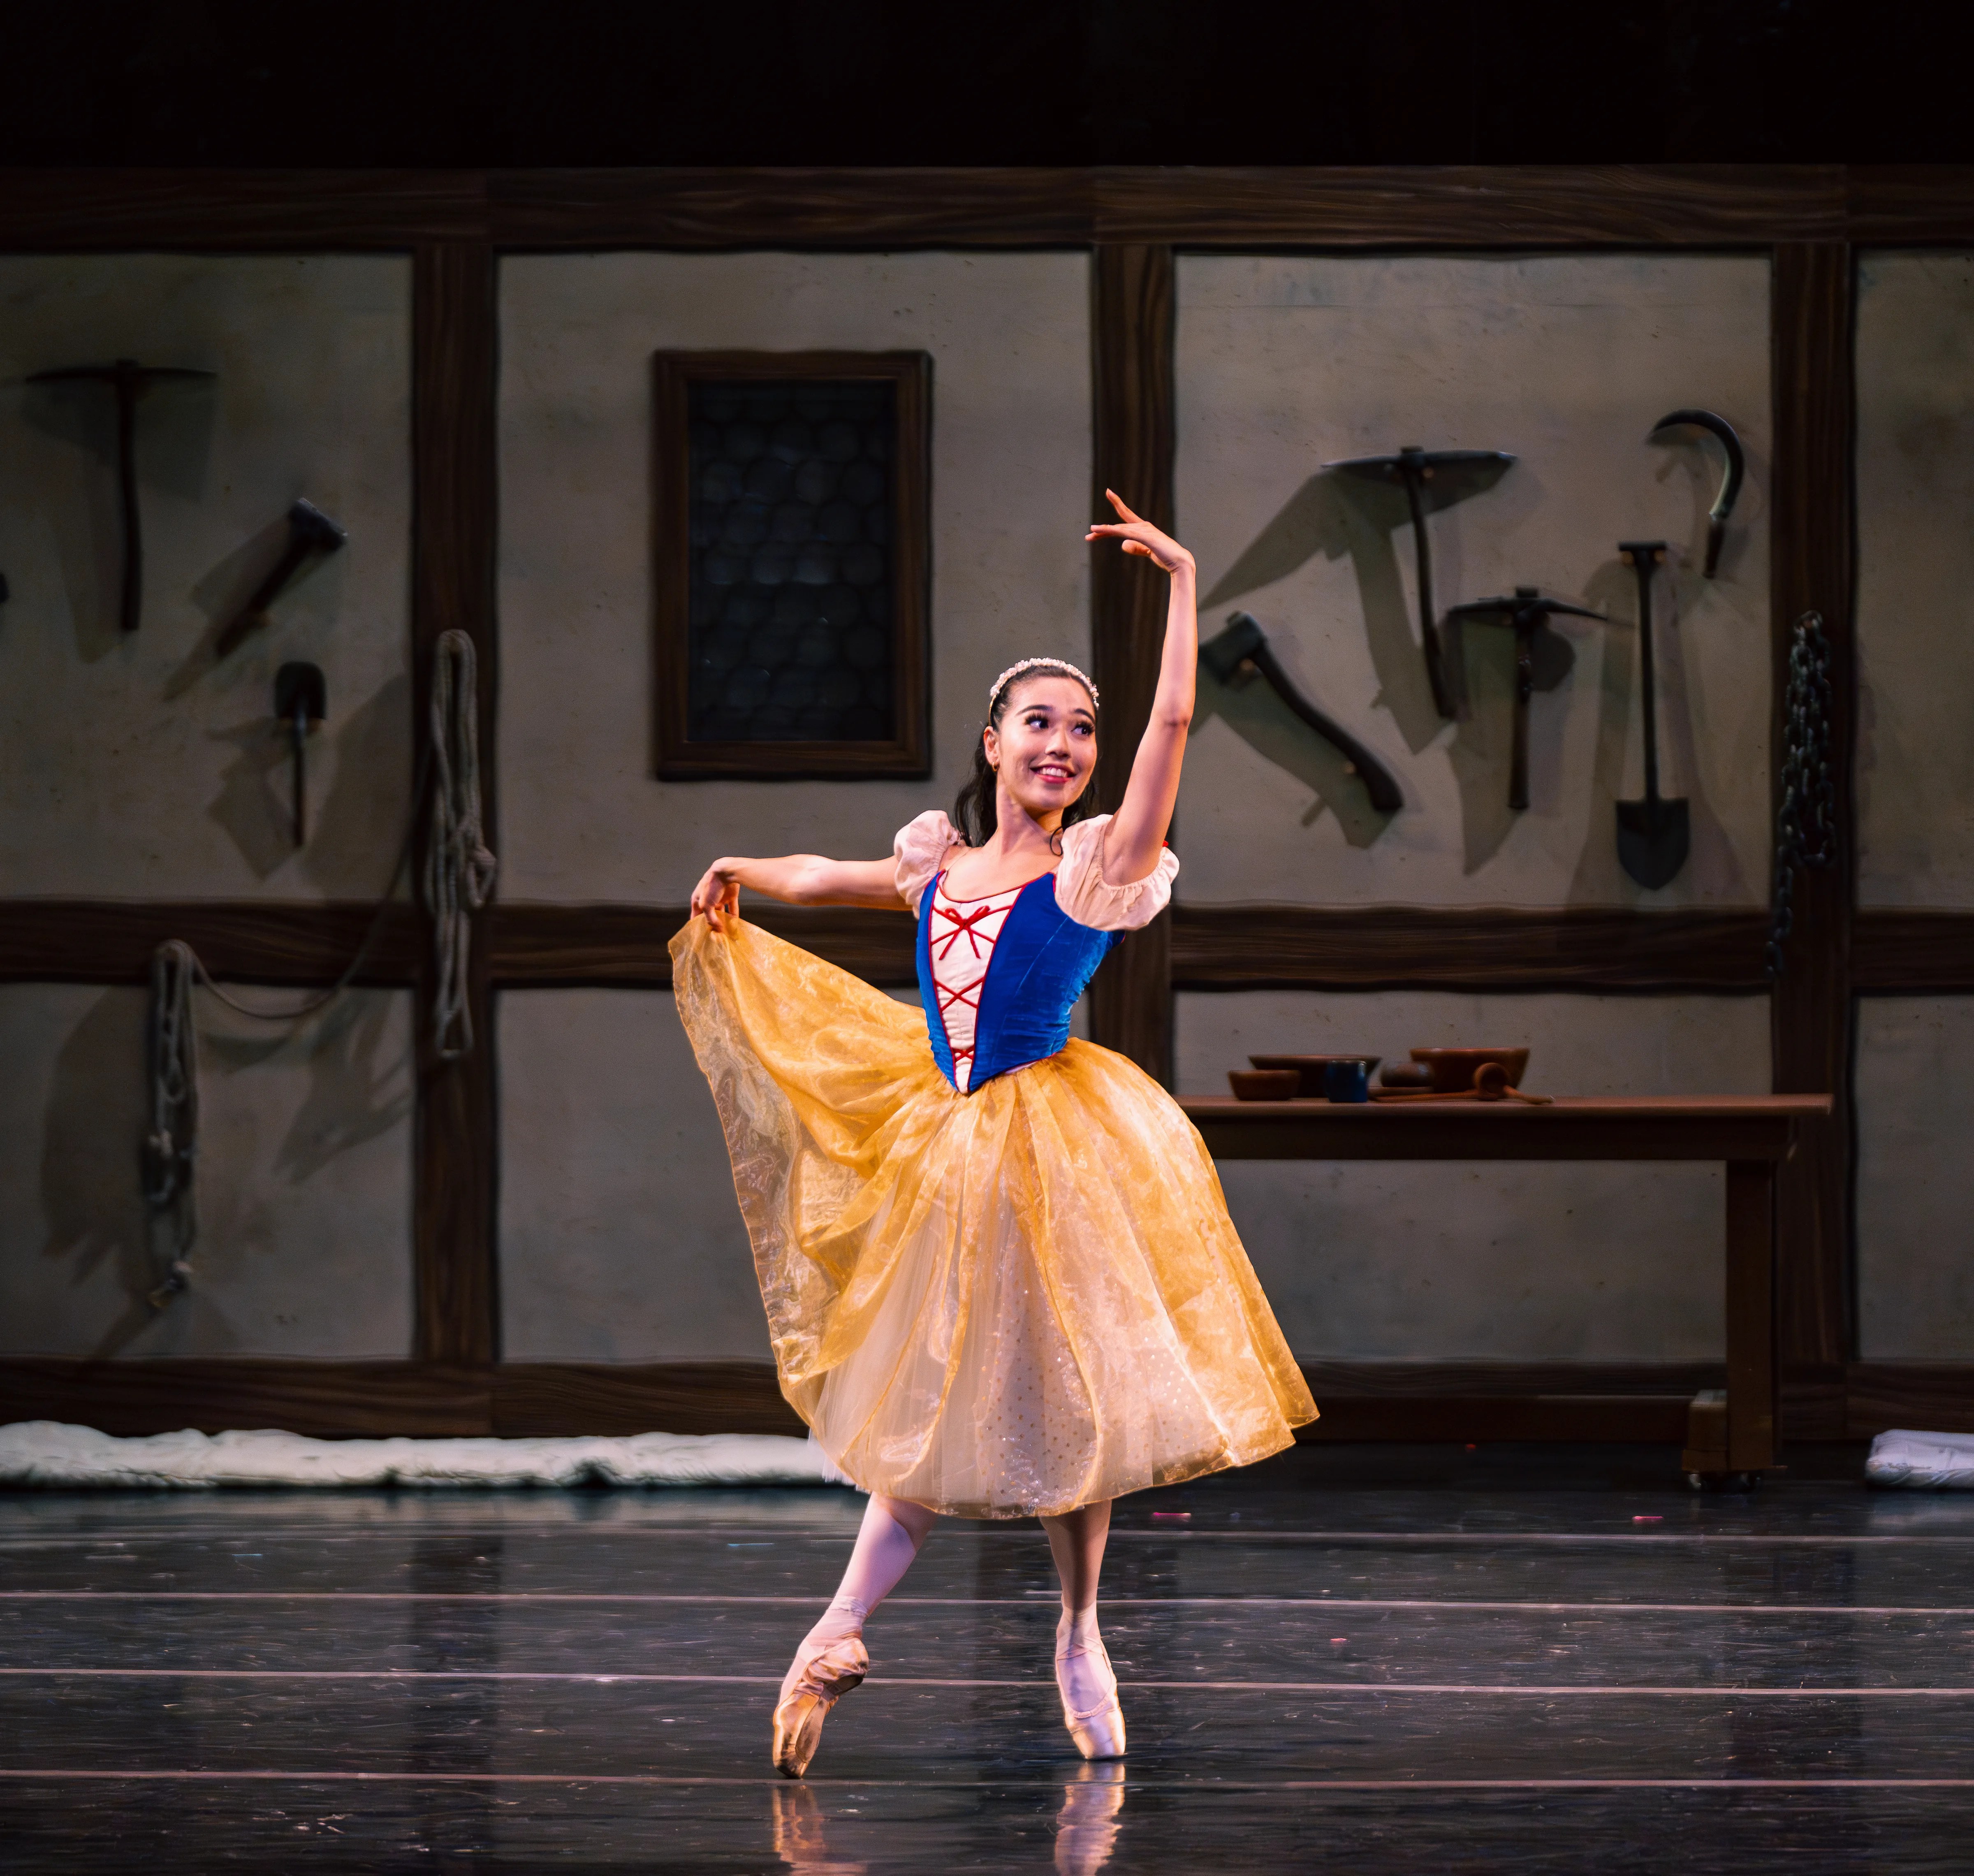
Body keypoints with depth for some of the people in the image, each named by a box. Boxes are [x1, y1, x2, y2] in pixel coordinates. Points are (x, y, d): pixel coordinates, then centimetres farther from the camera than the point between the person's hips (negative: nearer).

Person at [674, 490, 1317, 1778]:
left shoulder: (1098, 865, -5)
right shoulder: (938, 865, 9)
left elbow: (1175, 721, -15)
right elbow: (833, 879, 31)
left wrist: (1183, 582, -14)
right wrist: (745, 878, 23)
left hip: (1056, 1143, -3)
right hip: (946, 1146, 3)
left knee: (1061, 1396, 4)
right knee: (930, 1395, 6)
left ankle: (1080, 1640, 19)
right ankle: (841, 1634, 12)